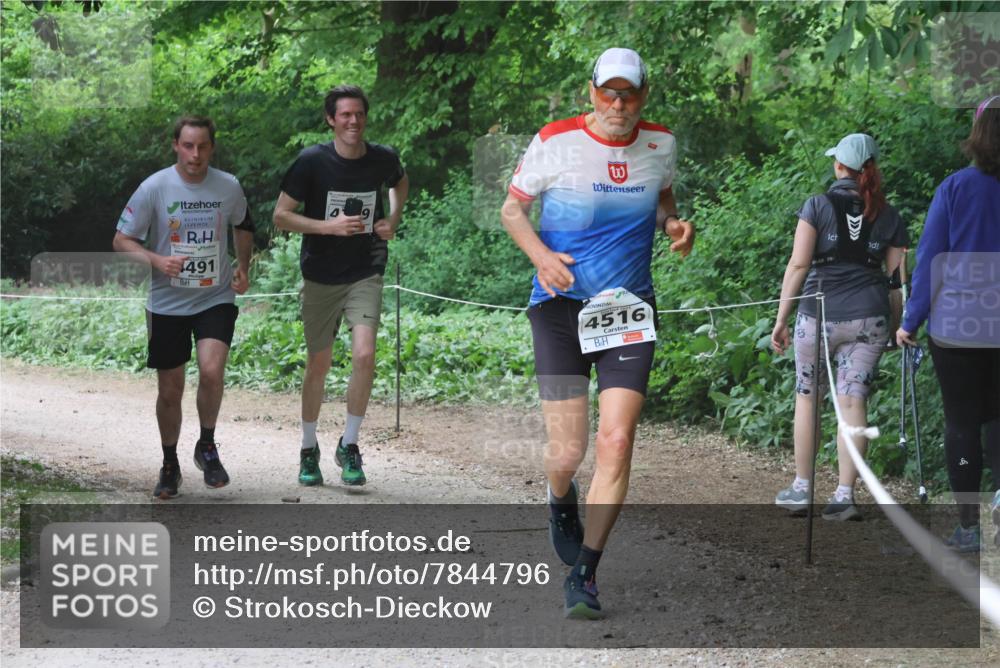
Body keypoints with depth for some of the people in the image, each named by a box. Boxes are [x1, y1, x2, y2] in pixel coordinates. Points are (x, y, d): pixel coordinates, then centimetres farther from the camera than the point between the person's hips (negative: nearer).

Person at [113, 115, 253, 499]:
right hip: (167, 304, 0)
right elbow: (122, 240, -6)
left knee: (211, 370, -22)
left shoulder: (229, 187, -2)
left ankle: (207, 446, 4)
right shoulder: (154, 189, -10)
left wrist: (243, 268, 7)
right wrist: (157, 261, -22)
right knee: (170, 390, 6)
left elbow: (242, 227, 20)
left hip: (216, 299, 0)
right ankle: (170, 466, 27)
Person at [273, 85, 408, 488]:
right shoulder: (312, 162, -12)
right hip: (321, 276, -1)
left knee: (364, 356, -16)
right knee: (319, 364, 6)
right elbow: (281, 216, -8)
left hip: (366, 273, 1)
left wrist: (393, 220, 5)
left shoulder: (383, 160, -4)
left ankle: (349, 446, 1)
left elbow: (401, 182, 22)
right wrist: (330, 226, -19)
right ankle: (309, 451, 23)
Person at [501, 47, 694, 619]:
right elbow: (512, 209, 2)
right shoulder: (556, 142, -9)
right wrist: (541, 254, -16)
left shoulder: (660, 144, 2)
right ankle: (562, 502, 37)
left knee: (617, 442, -13)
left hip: (629, 308, 2)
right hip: (561, 306, -2)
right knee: (568, 453, -3)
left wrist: (675, 225, -1)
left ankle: (585, 574, -2)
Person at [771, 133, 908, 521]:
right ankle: (845, 496, -3)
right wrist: (898, 328, 16)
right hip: (869, 317, 2)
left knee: (807, 397, 13)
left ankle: (801, 488, 18)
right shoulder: (888, 217, 6)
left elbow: (798, 265, -6)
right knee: (853, 402, 1)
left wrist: (781, 319, -2)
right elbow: (897, 278, 6)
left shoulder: (818, 207, -2)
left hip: (819, 313, -2)